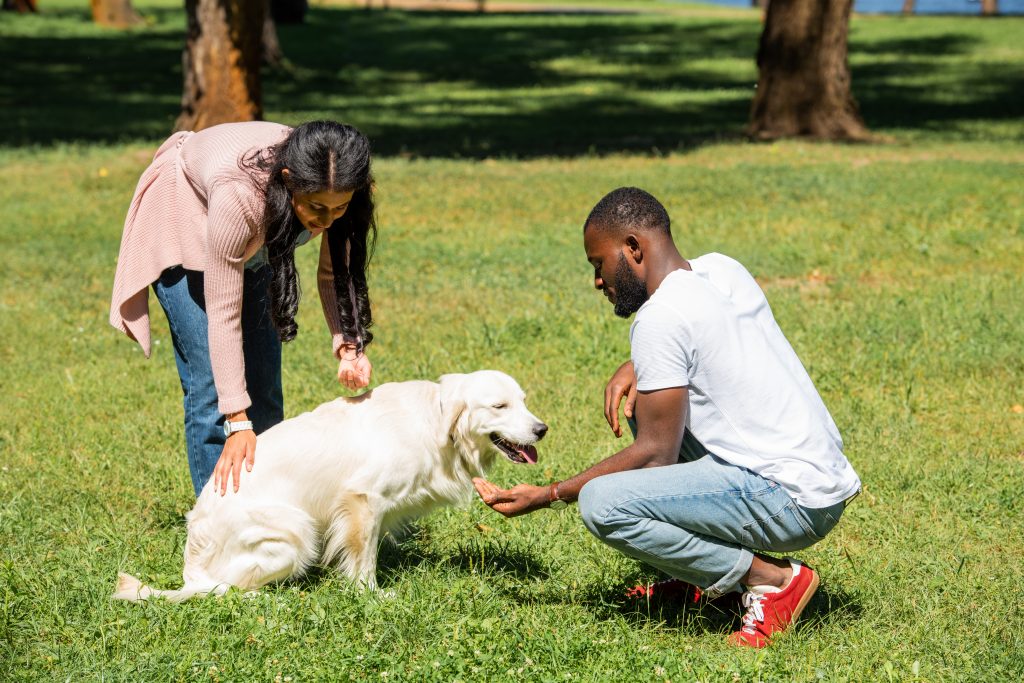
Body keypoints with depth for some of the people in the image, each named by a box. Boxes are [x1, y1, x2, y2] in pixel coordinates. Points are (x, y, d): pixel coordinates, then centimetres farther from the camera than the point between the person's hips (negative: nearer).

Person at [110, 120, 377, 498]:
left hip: (254, 237, 5)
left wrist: (348, 346, -33)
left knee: (264, 383, 2)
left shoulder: (338, 189, -30)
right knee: (211, 384, -13)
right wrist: (237, 422, -38)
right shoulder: (239, 195, -44)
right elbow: (224, 315, -38)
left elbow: (334, 272, -15)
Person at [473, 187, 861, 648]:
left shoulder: (661, 318, -15)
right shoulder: (722, 270, 10)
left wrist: (547, 497, -6)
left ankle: (769, 578, -9)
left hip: (791, 503, -10)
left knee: (601, 503, -20)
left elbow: (656, 455, -14)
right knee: (643, 400, 23)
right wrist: (634, 367, 12)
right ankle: (706, 576, 18)